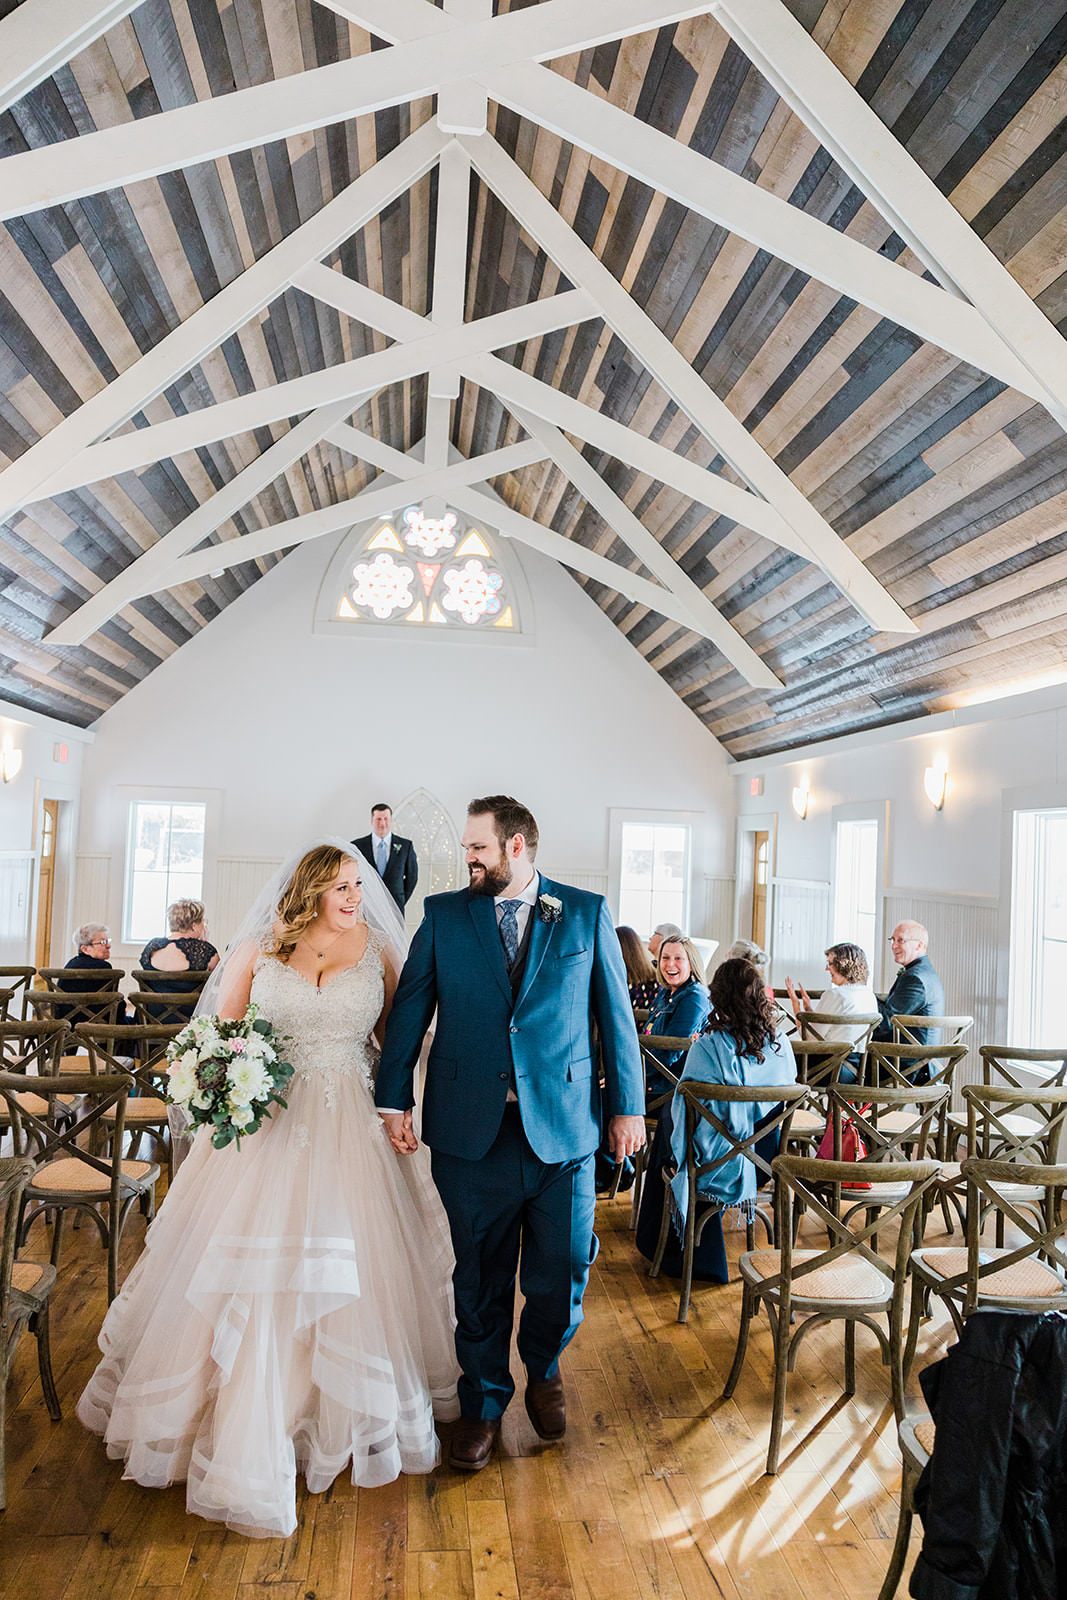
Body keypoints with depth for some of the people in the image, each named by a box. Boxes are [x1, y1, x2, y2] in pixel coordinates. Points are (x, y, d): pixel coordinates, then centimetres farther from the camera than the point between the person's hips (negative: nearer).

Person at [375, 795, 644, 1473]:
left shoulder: (587, 913, 2)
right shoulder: (443, 914, 4)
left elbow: (616, 1013, 4)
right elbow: (409, 1009, 6)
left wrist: (628, 1105, 3)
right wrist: (394, 1100, 1)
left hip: (563, 1128, 0)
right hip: (471, 1130, 1)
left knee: (563, 1272, 10)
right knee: (480, 1277, 12)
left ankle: (544, 1371, 41)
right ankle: (485, 1399, 35)